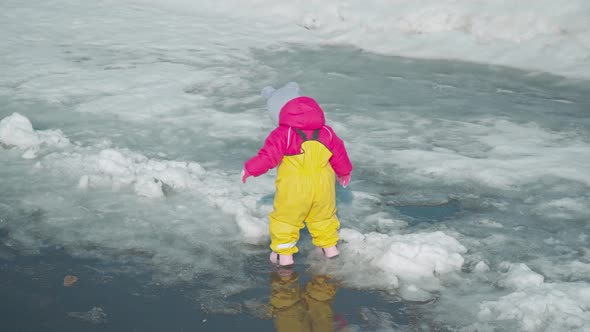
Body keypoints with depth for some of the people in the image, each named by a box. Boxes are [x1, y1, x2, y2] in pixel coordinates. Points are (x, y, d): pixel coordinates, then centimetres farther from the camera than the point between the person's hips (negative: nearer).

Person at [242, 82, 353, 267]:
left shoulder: (281, 135, -10)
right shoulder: (326, 132, 7)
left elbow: (268, 156, -14)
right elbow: (339, 153, 15)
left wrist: (250, 169, 1)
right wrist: (344, 171, 33)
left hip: (293, 189, -5)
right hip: (323, 187, 5)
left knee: (284, 218, 11)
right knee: (324, 215, 26)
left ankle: (284, 253, 12)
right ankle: (329, 246, 36)